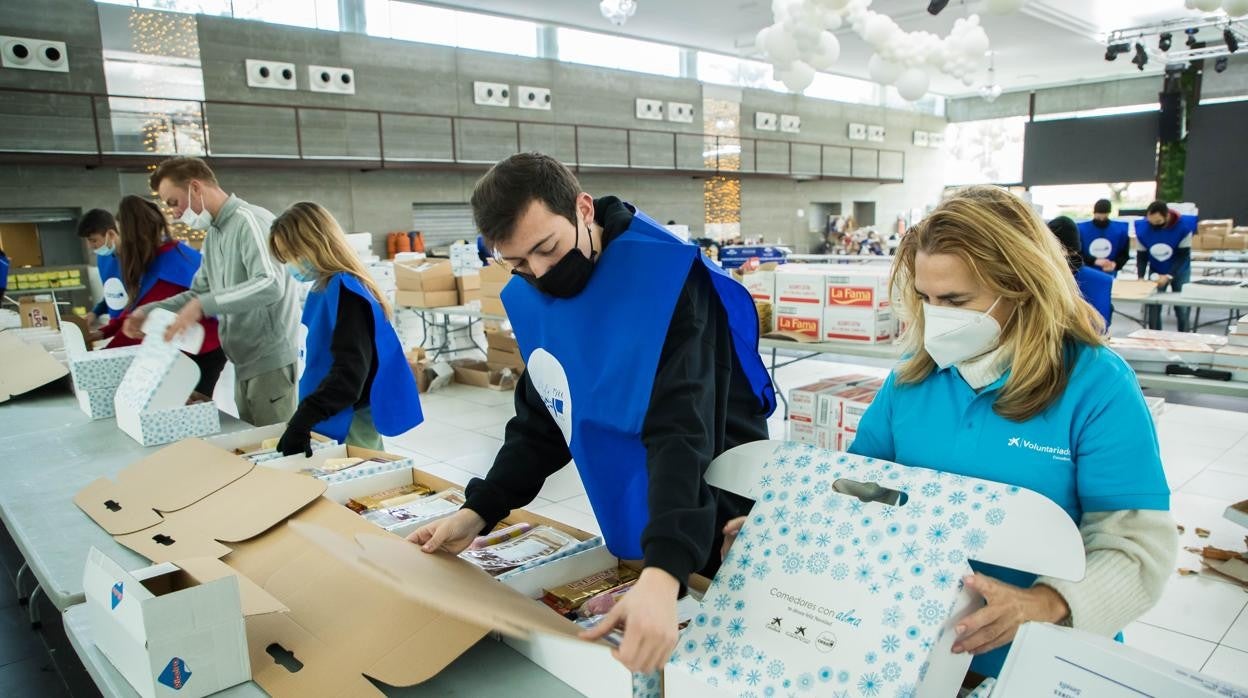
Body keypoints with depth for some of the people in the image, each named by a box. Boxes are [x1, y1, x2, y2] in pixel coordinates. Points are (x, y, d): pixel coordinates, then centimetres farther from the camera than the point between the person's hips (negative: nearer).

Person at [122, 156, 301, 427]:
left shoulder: (249, 221, -14)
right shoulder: (212, 235, 17)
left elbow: (271, 285, -27)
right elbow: (200, 292, 23)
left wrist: (202, 305, -30)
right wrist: (149, 311, 9)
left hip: (271, 360, -9)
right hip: (245, 361, 9)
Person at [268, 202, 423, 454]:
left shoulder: (344, 291, -18)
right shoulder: (326, 289, 10)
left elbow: (349, 371, -28)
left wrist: (301, 421, -33)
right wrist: (302, 420, 18)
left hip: (349, 425, -9)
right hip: (333, 421, 9)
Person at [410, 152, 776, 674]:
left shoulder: (666, 278, -24)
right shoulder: (529, 301, -3)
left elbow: (681, 432, -33)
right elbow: (540, 425, 6)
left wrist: (663, 572, -44)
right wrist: (478, 512, -5)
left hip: (719, 536, -5)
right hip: (632, 540, 6)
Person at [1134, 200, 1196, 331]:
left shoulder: (1183, 226, -24)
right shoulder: (1142, 228, -21)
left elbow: (1183, 255, -20)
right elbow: (1141, 256, -11)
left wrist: (1168, 276, -31)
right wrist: (1141, 278, -24)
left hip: (1179, 271, -1)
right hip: (1155, 272, 1)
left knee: (1182, 309, 0)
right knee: (1153, 309, -4)